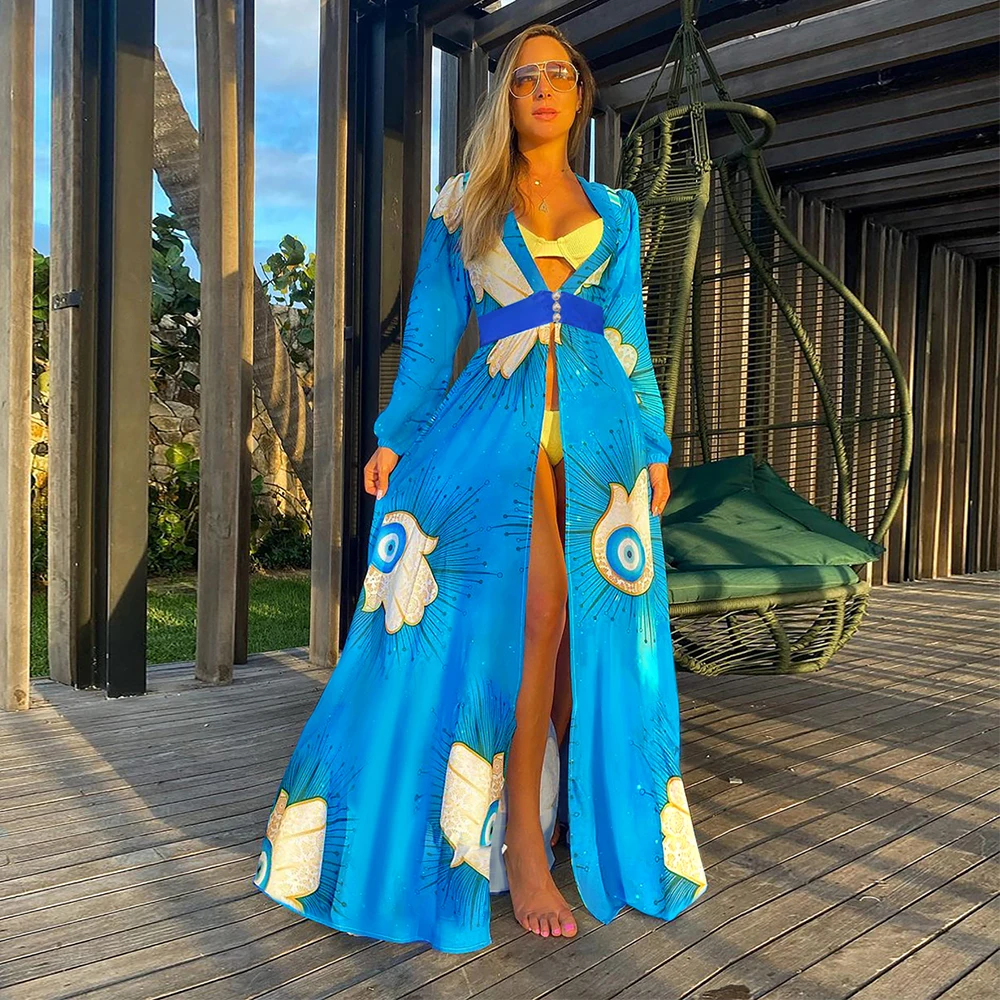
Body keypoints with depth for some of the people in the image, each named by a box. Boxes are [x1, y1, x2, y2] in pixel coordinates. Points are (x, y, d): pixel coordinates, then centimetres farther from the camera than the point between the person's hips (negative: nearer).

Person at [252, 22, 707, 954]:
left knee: (589, 625, -1)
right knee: (532, 612, -15)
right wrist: (396, 435, 3)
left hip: (597, 426, 3)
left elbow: (633, 337, 17)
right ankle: (523, 849, -5)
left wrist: (654, 446, 12)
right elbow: (430, 328, 10)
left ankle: (572, 821, 14)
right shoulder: (464, 203, 13)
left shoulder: (615, 211, 19)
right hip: (496, 423, -3)